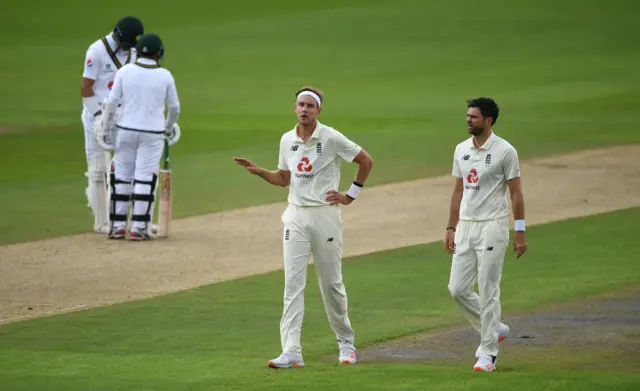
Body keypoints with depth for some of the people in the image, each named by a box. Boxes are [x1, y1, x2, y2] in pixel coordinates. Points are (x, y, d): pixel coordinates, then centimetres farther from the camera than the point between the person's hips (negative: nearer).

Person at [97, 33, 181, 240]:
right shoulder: (165, 75, -4)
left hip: (126, 130, 1)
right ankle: (139, 227, -1)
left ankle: (117, 226, 9)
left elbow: (112, 102, -4)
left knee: (121, 176, 9)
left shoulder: (125, 71, -4)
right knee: (145, 178, 2)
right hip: (152, 134, -1)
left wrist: (104, 128, 6)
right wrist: (169, 127, 25)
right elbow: (174, 107, 6)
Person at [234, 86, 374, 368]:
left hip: (325, 215, -4)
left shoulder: (331, 138, -8)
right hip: (296, 216, 4)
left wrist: (351, 195, -1)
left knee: (331, 283, 5)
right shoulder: (287, 140, 7)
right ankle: (291, 352, -12)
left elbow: (366, 161, 0)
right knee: (293, 284, -6)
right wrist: (258, 171, 2)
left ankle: (345, 342, 25)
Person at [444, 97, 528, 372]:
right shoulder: (461, 150, 11)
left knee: (488, 292, -6)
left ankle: (488, 353, 2)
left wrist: (520, 231, -11)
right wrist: (451, 228, 14)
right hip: (466, 226, 7)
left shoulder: (504, 151, -8)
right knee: (458, 289, 3)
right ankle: (494, 329, 24)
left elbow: (515, 192, -7)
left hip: (492, 226, -7)